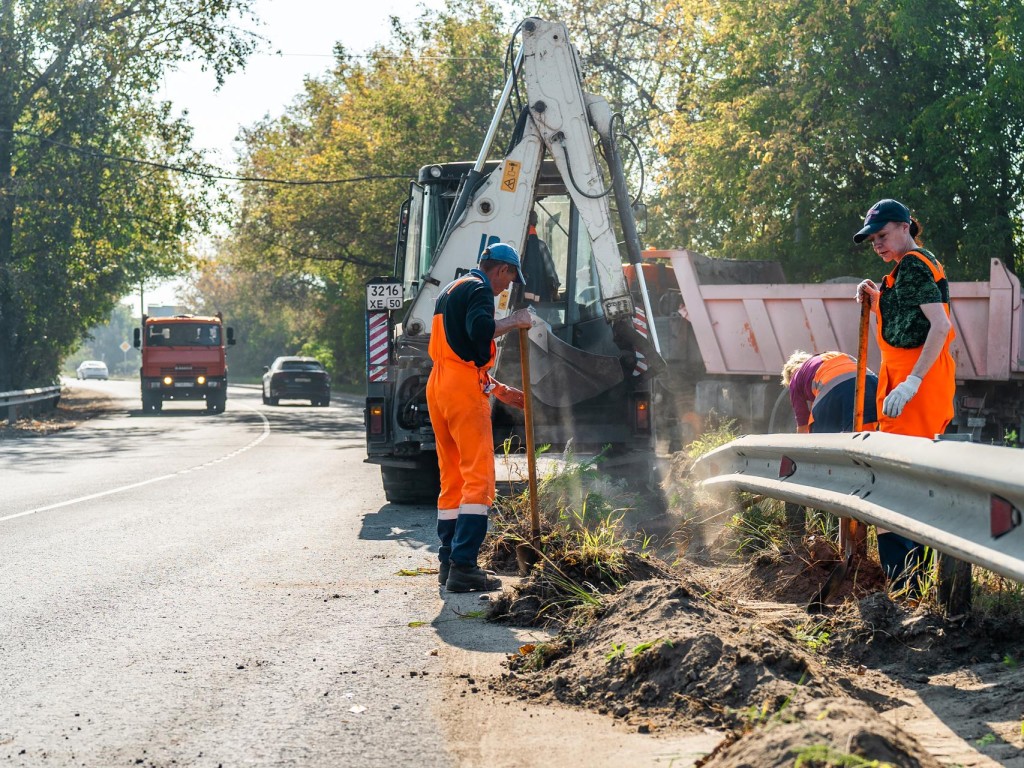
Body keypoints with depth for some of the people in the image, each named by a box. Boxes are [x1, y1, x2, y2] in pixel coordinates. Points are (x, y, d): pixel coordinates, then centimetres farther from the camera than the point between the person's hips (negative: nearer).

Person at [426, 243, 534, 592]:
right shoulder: (479, 289, -4)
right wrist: (514, 321, -8)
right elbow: (480, 331, -24)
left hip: (438, 387, 10)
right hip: (464, 391, -10)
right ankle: (463, 566, -17)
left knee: (452, 478, 13)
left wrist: (498, 389, 31)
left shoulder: (450, 291, 27)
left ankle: (448, 562, 14)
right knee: (478, 477, -11)